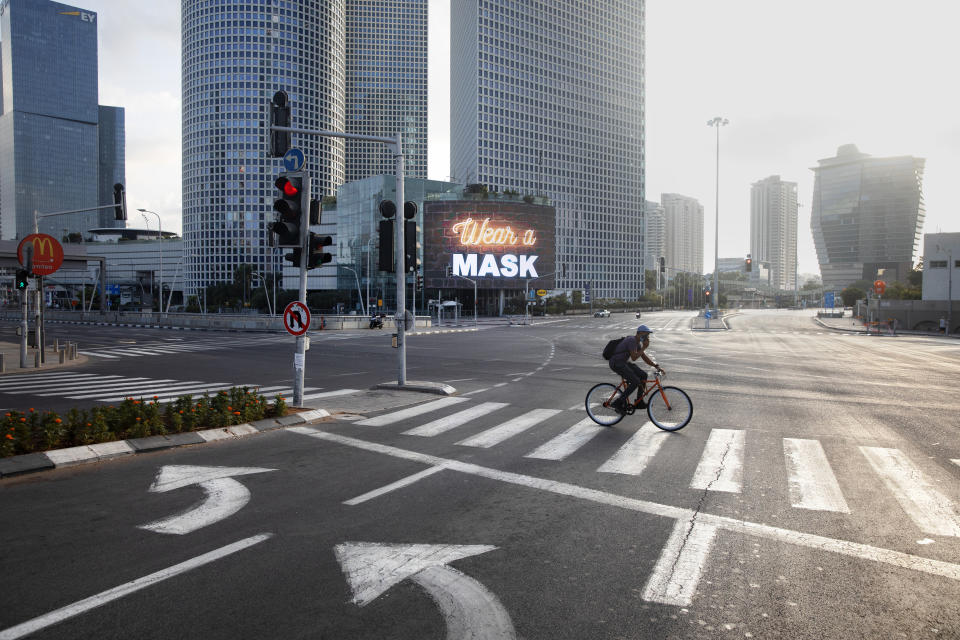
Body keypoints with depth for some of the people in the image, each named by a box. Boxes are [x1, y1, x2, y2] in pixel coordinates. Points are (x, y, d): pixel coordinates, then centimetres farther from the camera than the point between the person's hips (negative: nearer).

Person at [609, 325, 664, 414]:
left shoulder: (638, 342, 12)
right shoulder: (632, 340, -19)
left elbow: (644, 357, 15)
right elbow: (634, 357, -24)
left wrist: (656, 366, 5)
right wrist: (644, 347, -18)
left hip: (624, 362, 10)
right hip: (616, 363, -10)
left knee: (643, 375, 6)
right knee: (636, 382, -18)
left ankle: (639, 402, 15)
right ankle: (618, 403, -10)